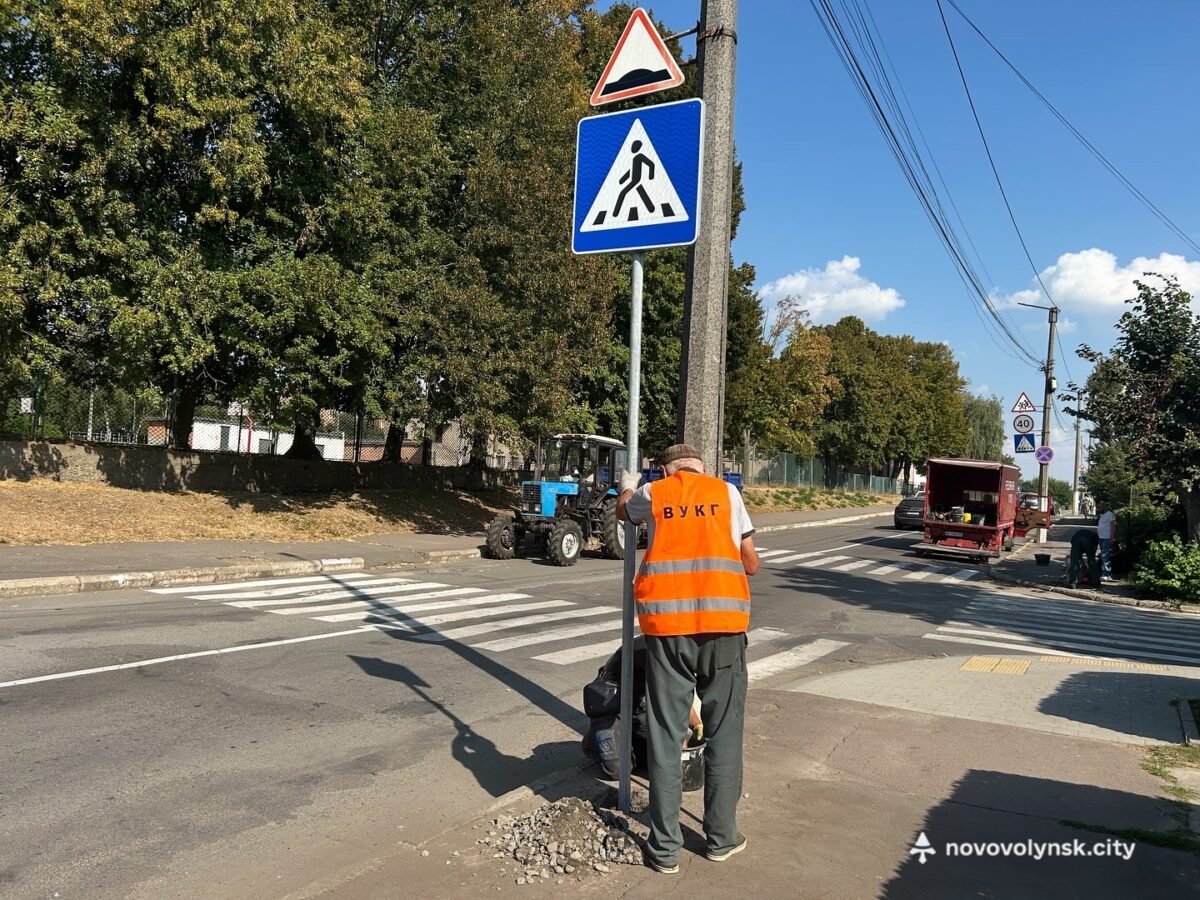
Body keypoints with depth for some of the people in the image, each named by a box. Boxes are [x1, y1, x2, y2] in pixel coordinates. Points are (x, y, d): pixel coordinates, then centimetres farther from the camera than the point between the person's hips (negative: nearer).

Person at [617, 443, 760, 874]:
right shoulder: (726, 492, 10)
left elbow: (623, 511, 34)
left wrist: (627, 488, 54)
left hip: (667, 624, 0)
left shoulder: (651, 493, 11)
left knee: (665, 736, 7)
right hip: (722, 621, 0)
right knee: (723, 733, 12)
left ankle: (665, 848, 14)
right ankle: (720, 837, 23)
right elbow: (750, 563, 11)